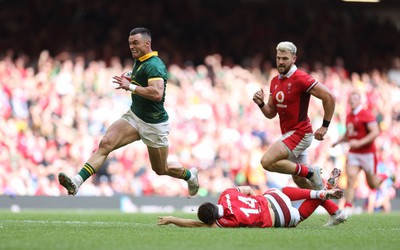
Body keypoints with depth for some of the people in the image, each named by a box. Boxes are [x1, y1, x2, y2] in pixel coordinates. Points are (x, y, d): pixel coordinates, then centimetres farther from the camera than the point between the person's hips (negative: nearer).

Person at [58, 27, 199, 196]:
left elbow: (157, 93, -35)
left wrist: (131, 86, -30)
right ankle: (76, 182, -28)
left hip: (154, 124, -7)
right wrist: (129, 81, 10)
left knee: (161, 169, 10)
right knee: (105, 143, -16)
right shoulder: (139, 62, 9)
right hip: (134, 116, 7)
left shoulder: (154, 65, -19)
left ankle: (190, 175, 42)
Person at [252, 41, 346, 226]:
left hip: (300, 133, -9)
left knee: (267, 162, -22)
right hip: (288, 134, 9)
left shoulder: (301, 79, -16)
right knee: (299, 180, 13)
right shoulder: (275, 82, 10)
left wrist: (325, 126, -17)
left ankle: (310, 172, -10)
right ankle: (335, 212, 19)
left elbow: (328, 97, -19)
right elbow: (271, 113, 13)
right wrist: (261, 104, -8)